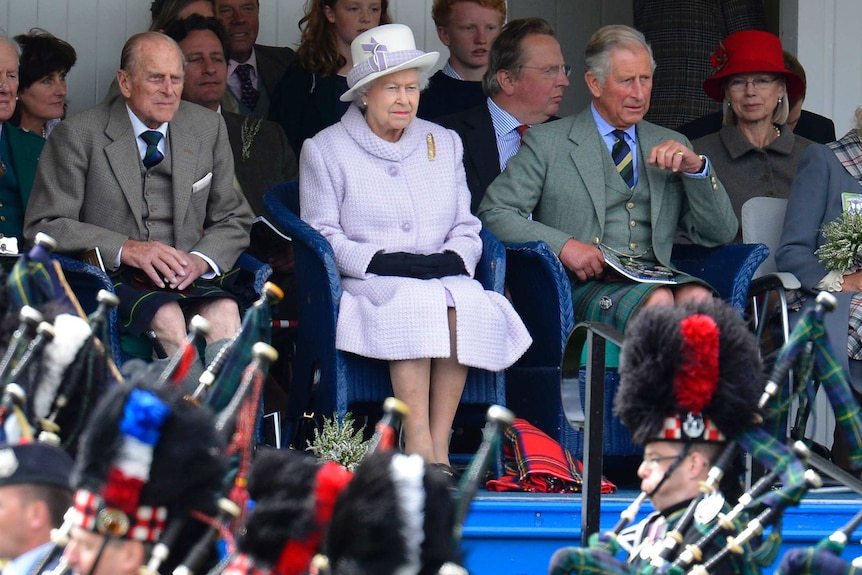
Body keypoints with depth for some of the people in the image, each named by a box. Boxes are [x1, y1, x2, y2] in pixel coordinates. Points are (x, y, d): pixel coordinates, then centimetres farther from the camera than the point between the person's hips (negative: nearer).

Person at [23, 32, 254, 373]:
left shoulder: (208, 128, 14)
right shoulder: (78, 136, 0)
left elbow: (233, 219, 18)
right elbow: (43, 226, -4)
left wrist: (203, 259, -5)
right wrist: (125, 249, -17)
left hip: (185, 277, 3)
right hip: (108, 279, -3)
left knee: (224, 312, -32)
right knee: (167, 316, -36)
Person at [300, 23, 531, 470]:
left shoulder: (445, 144, 21)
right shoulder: (325, 151, 8)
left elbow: (467, 228, 16)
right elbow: (323, 236, 0)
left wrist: (452, 259, -7)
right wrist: (381, 261, -15)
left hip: (446, 280, 3)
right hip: (367, 284, -3)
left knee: (464, 302, -32)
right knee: (416, 302, -36)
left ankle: (438, 443, -34)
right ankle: (418, 446, -40)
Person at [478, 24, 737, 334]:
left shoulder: (671, 146, 23)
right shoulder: (547, 142, 11)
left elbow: (721, 233, 17)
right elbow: (493, 213, 2)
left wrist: (696, 168, -1)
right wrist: (563, 245, -13)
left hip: (656, 280, 3)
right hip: (583, 285, -3)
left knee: (696, 297, -33)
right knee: (658, 301, -35)